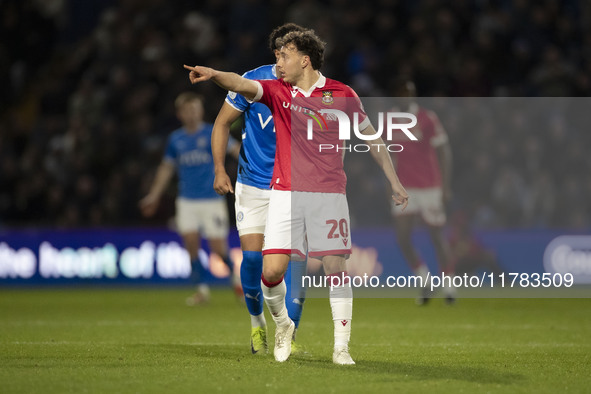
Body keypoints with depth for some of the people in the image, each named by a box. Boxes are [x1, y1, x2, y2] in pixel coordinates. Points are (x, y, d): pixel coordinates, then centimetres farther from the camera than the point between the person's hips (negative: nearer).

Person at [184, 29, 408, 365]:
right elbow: (243, 85, -12)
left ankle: (342, 347, 2)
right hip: (286, 194, 1)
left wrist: (395, 182, 12)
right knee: (272, 269, -9)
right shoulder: (277, 91, 7)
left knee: (336, 268, -7)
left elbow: (371, 136, 13)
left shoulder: (341, 94, 4)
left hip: (329, 194, -1)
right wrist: (213, 74, -34)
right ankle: (282, 323, 20)